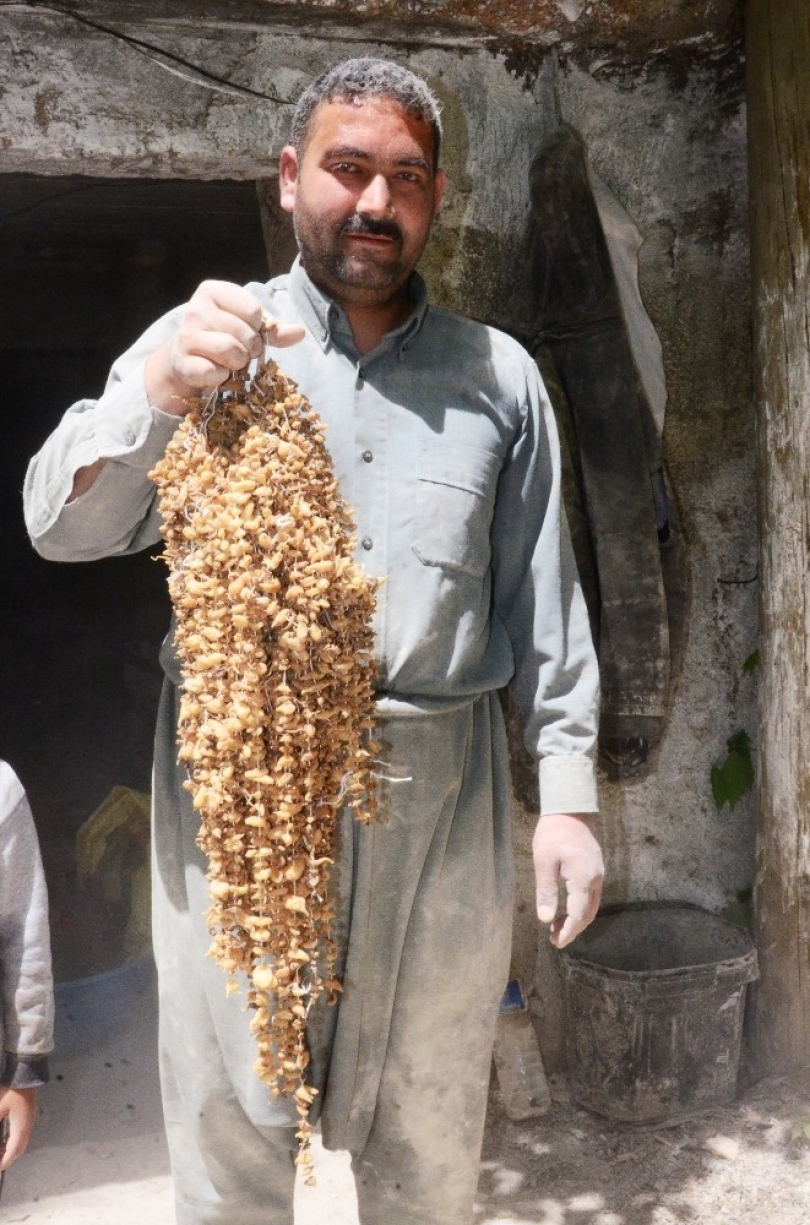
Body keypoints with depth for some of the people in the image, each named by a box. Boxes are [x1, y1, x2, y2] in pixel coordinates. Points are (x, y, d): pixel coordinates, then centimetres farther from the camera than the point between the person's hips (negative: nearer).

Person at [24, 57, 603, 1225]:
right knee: (229, 1119, 10)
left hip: (441, 787, 2)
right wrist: (158, 392, -22)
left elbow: (544, 595, 9)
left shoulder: (498, 375, 10)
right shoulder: (204, 339, 5)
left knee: (430, 1127, 15)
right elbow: (63, 522, -4)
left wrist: (569, 789, 3)